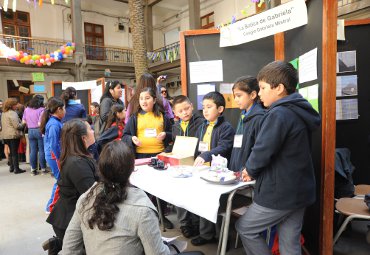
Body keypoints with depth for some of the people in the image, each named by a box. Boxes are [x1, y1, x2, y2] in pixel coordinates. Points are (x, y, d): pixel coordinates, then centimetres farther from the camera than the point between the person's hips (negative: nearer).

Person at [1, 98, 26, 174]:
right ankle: (16, 169, 3)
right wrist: (23, 125, -3)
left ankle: (11, 167, 24)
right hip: (13, 135, -8)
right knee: (15, 153, -2)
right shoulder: (12, 113, -16)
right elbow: (17, 126, -21)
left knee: (11, 152, 17)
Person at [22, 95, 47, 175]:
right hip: (39, 131, -5)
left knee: (33, 151, 9)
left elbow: (24, 121, 10)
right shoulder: (41, 109, -12)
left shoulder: (27, 109, 5)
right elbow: (40, 123, -19)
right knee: (42, 150, 3)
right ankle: (43, 169, 10)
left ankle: (33, 169, 15)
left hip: (30, 131, 5)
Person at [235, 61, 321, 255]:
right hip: (299, 190, 9)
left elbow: (263, 150, -24)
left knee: (244, 228, 11)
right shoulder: (299, 112, 9)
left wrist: (250, 170, -3)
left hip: (279, 192, -9)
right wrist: (255, 170, 7)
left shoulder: (279, 114, -21)